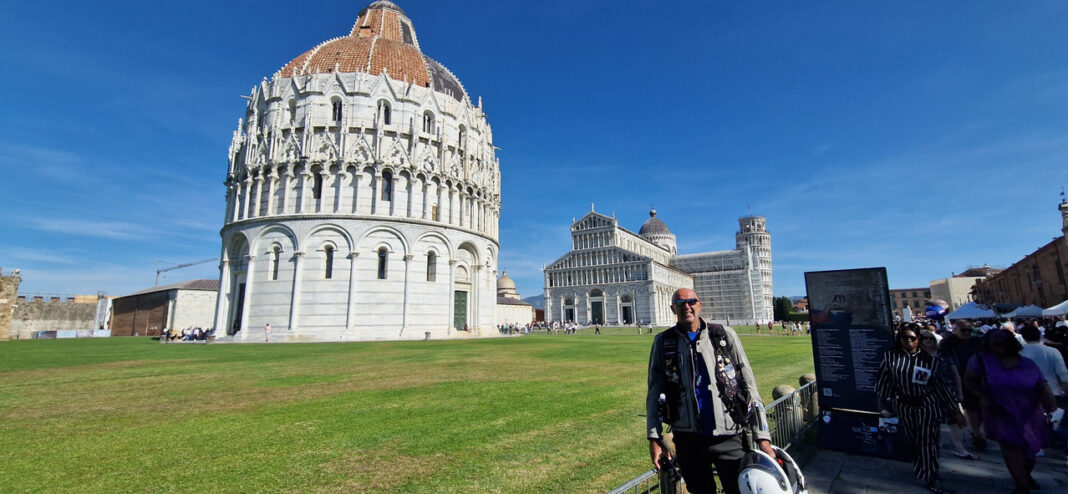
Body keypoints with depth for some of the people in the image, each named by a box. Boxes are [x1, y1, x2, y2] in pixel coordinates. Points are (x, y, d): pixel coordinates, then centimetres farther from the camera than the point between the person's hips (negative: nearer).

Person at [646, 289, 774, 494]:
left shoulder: (725, 336, 1)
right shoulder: (663, 342, 2)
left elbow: (749, 386, 2)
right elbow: (654, 392, 3)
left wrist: (762, 436, -2)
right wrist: (654, 437, -3)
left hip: (728, 436, 0)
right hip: (687, 437, 1)